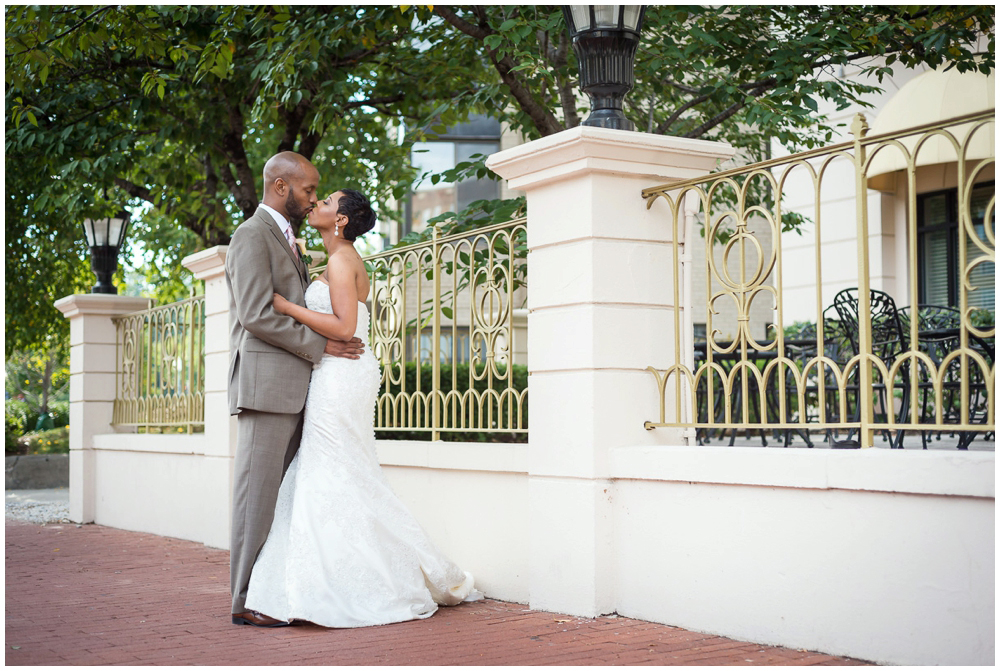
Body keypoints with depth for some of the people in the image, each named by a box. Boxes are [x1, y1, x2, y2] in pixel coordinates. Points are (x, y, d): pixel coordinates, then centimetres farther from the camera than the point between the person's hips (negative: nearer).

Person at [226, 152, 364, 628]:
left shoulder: (284, 239, 24)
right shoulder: (253, 235, -8)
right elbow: (256, 315, -17)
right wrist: (319, 346, -13)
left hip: (292, 389, 9)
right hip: (265, 384, -9)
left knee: (281, 495, 8)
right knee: (258, 492, -6)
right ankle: (247, 599, -2)